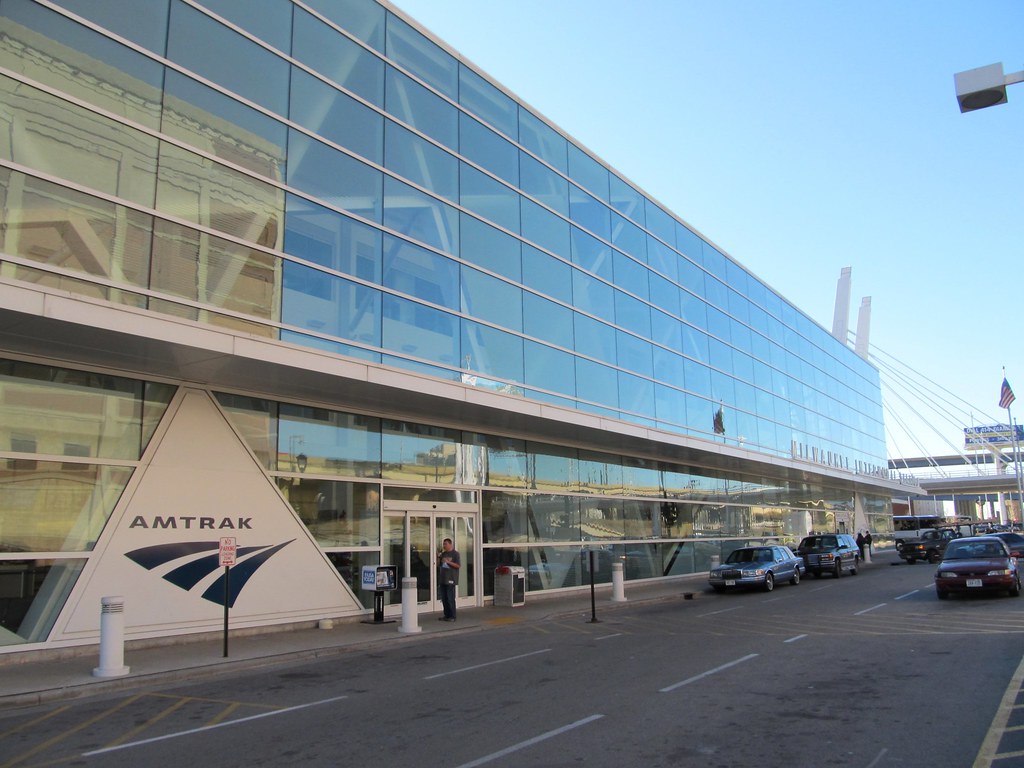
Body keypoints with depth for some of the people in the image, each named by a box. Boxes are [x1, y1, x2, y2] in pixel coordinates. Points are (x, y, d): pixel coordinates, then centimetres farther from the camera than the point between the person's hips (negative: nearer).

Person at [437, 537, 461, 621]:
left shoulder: (455, 554, -4)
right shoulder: (443, 554, 16)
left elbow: (458, 565, -10)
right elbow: (438, 564, 19)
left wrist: (448, 562, -17)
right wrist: (439, 557, 2)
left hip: (450, 580, -7)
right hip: (442, 579, 7)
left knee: (450, 598, -6)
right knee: (444, 599, 9)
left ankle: (452, 616, -1)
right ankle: (446, 615, 17)